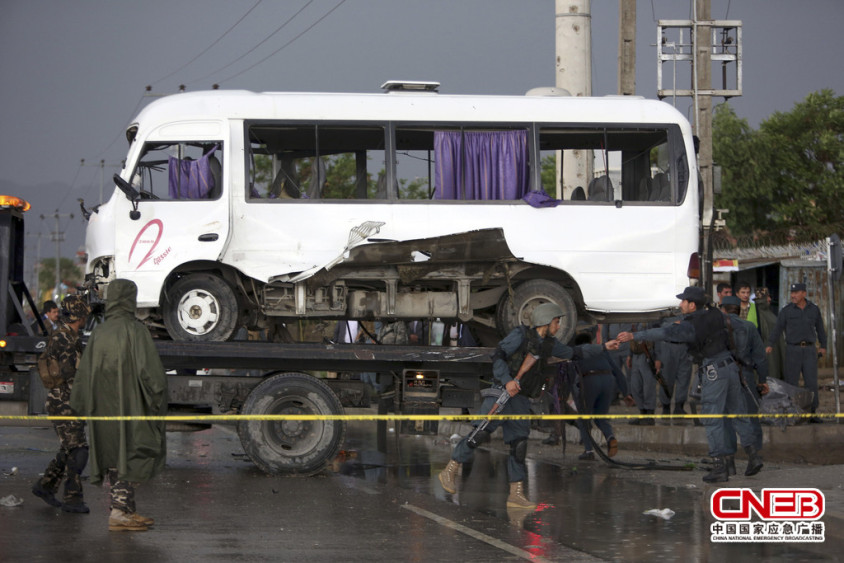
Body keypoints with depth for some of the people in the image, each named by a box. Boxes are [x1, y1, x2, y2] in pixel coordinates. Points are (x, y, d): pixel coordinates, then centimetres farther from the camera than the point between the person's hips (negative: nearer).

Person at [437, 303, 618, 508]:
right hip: (503, 392, -7)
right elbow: (498, 355, -12)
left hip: (521, 400, 7)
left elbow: (573, 353, 30)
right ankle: (449, 472, -6)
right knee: (481, 433, -15)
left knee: (519, 444, 2)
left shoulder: (549, 344, 16)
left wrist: (603, 347, 30)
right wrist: (507, 380, -25)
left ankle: (516, 494, 4)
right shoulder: (520, 335, -6)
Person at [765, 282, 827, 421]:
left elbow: (820, 328, 16)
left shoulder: (814, 309, 6)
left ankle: (812, 413, 0)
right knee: (791, 382, -2)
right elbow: (777, 328, -6)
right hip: (793, 349, -1)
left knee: (811, 382, -4)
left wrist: (823, 346, 16)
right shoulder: (787, 310, -1)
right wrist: (770, 345, -17)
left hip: (810, 349, 1)